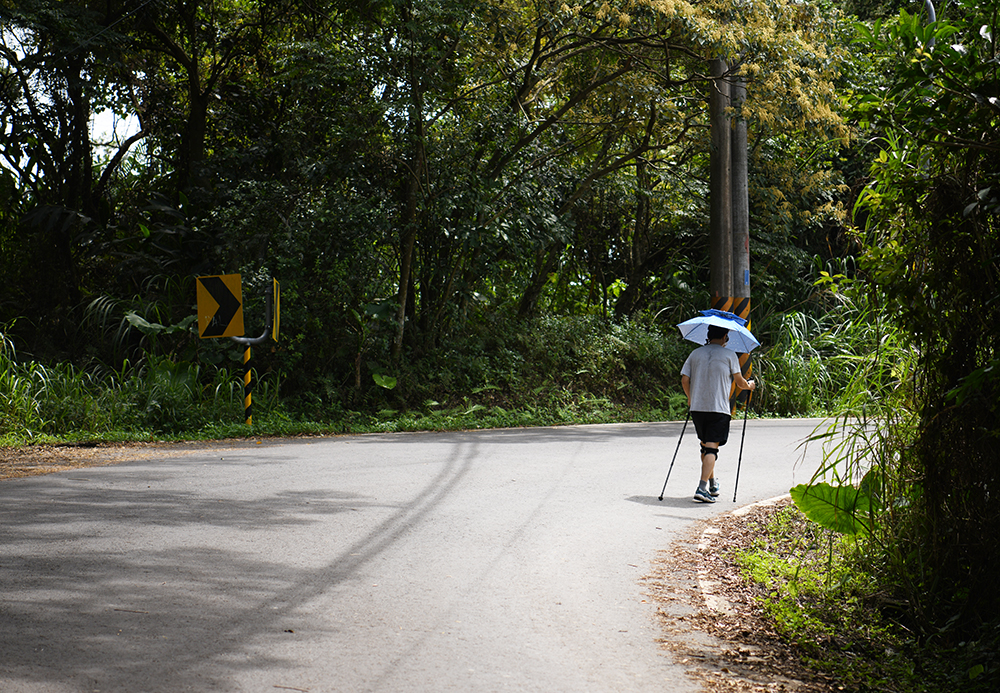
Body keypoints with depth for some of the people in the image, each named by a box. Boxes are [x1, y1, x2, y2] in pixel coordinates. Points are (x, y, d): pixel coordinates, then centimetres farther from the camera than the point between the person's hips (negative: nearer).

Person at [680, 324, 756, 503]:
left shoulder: (695, 354, 9)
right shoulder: (729, 355, -1)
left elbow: (684, 379, 6)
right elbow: (740, 382, 1)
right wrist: (750, 386, 24)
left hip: (697, 408, 4)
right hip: (719, 408, -4)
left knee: (705, 445, 19)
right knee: (712, 447, -7)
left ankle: (712, 483, 30)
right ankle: (702, 488, -19)